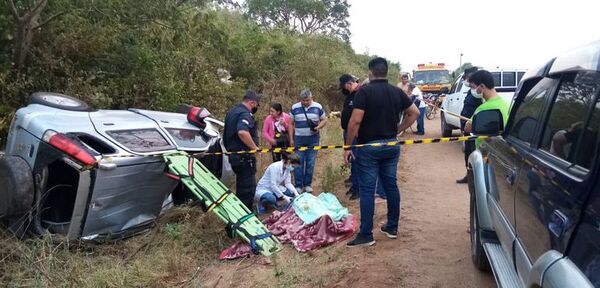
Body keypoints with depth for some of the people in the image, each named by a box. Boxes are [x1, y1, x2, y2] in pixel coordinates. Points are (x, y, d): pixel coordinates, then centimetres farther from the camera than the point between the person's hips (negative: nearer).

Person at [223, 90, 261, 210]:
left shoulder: (232, 112, 16)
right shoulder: (245, 114, -18)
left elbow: (229, 133, 27)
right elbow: (242, 132, -38)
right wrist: (254, 147, -28)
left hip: (234, 155, 10)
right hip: (245, 157, -10)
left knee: (242, 186, 21)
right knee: (248, 188, -2)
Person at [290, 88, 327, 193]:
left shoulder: (318, 107, 2)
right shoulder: (294, 108, 3)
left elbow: (324, 120, 9)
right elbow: (291, 124, 7)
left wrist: (318, 127, -11)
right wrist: (291, 138, 3)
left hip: (313, 139, 0)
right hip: (299, 139, 0)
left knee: (310, 163, 4)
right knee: (298, 163, -1)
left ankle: (308, 184, 16)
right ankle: (299, 185, 7)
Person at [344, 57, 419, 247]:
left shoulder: (364, 92, -11)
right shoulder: (397, 92, 6)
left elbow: (355, 121, -18)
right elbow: (414, 112, 11)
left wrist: (347, 147, -11)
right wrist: (398, 130, 12)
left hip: (369, 146, -5)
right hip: (391, 145, 6)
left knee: (367, 189, -2)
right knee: (391, 185, 13)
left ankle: (366, 235, 1)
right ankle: (392, 228, 23)